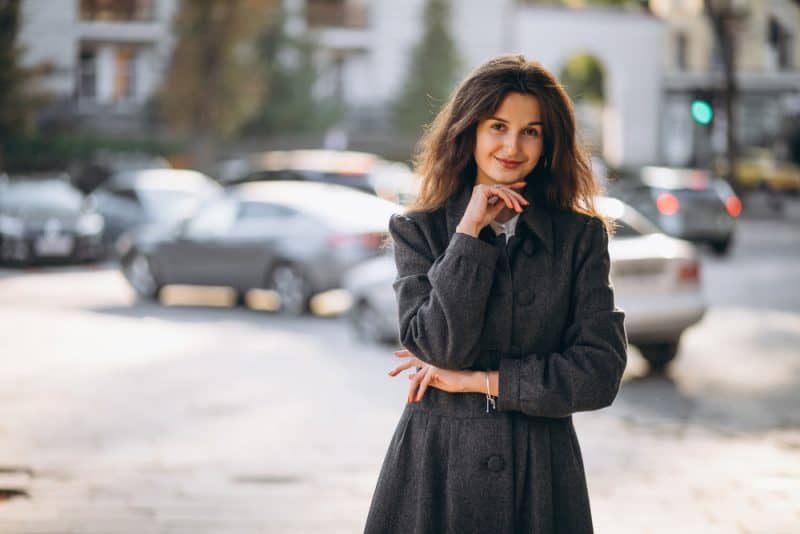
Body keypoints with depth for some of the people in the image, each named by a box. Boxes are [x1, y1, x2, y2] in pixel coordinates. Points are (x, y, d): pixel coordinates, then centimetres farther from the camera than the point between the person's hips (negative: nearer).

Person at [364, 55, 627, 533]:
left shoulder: (581, 236, 1)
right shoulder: (418, 229, 0)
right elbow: (440, 348, -13)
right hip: (436, 464, 0)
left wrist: (478, 380, -9)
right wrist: (470, 233, -14)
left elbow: (600, 372, -7)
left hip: (540, 474, 1)